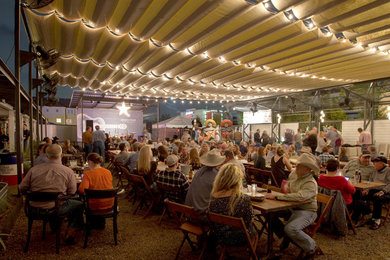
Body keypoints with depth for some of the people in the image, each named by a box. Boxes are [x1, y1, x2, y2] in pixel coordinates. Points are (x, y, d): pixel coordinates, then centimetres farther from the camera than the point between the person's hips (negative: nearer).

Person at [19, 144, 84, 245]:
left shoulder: (34, 169, -6)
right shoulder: (68, 172, -12)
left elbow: (21, 188, 2)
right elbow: (72, 192, -4)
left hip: (35, 209, 4)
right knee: (79, 205, 18)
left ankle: (55, 227, 46)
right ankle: (72, 230, 10)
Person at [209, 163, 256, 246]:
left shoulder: (213, 198, -18)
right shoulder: (244, 199, -29)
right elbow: (250, 221, -13)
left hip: (221, 237, 4)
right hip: (239, 238, -3)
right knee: (252, 227, 29)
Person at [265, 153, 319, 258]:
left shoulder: (311, 184, -24)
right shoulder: (294, 173, 1)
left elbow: (299, 197, -40)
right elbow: (288, 182, 24)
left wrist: (276, 196, -40)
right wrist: (286, 186, -2)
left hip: (306, 211, -8)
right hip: (291, 208, 8)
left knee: (290, 228, -31)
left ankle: (311, 246, 0)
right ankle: (286, 237, 14)